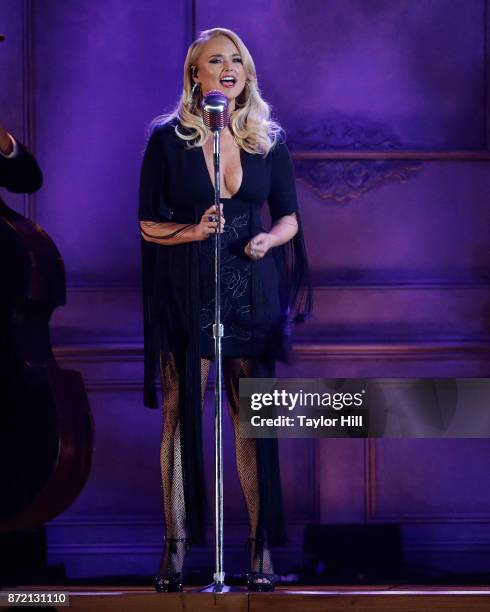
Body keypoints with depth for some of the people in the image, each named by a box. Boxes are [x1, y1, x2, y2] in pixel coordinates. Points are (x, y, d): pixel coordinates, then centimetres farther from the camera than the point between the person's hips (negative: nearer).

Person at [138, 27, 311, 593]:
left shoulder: (268, 140, 9)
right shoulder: (167, 138, 1)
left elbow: (289, 218, 13)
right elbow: (148, 224, 1)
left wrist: (269, 239, -8)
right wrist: (194, 231, -16)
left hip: (251, 290, 2)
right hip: (186, 291, -1)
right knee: (180, 414, -4)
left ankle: (262, 547, 2)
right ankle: (176, 546, 1)